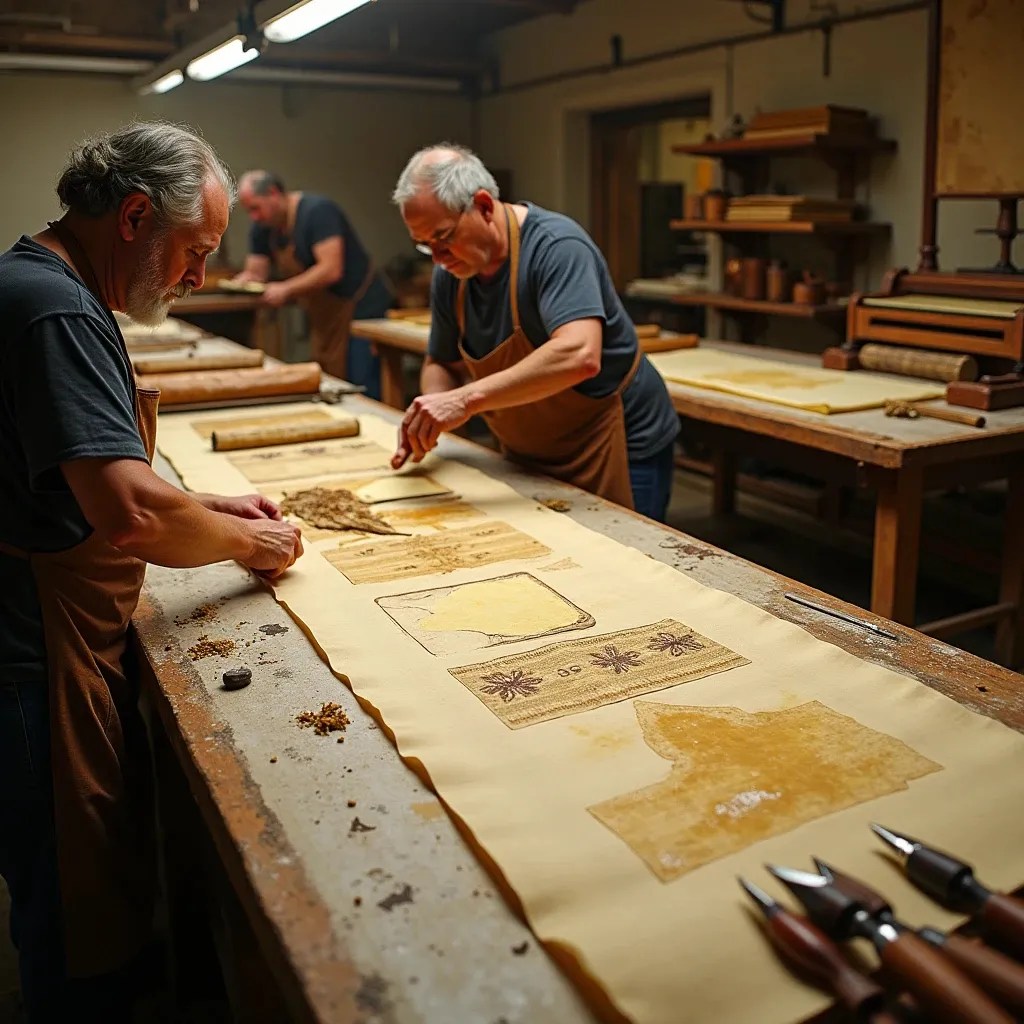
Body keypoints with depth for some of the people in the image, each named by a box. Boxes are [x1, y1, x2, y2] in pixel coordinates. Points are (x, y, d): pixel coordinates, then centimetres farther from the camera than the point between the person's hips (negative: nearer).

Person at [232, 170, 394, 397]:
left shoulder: (318, 211, -17)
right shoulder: (263, 229, 8)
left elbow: (331, 270, -26)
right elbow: (255, 271, 14)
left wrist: (286, 289, -25)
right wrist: (244, 279, -10)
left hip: (362, 309, -9)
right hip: (324, 320, 9)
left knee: (363, 396, -13)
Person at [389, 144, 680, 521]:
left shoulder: (556, 246, -23)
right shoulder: (450, 274, -1)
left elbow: (579, 356, -38)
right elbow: (442, 364, 9)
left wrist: (467, 399, -41)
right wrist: (428, 417, -13)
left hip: (620, 452, -7)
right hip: (531, 460, 7)